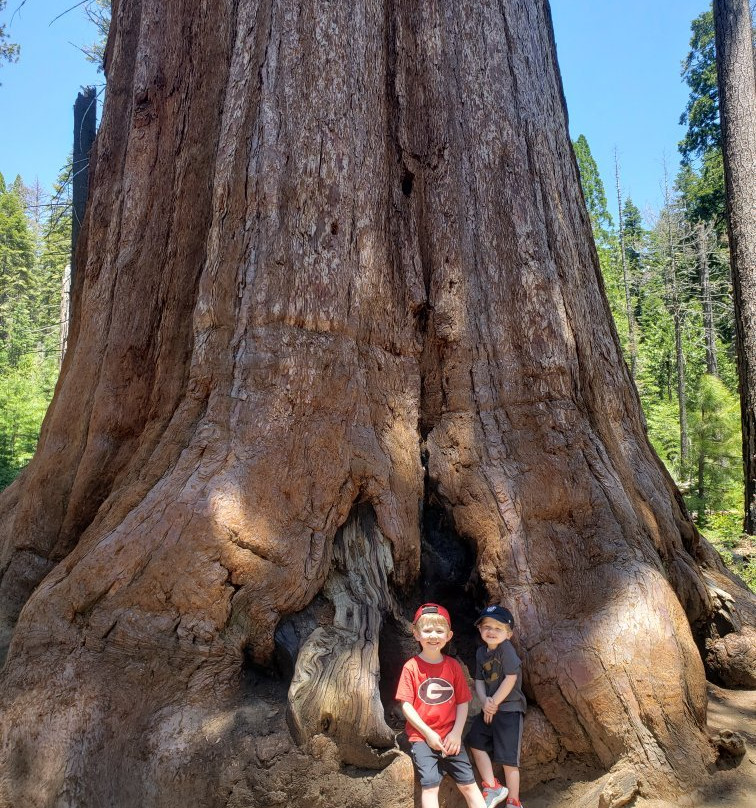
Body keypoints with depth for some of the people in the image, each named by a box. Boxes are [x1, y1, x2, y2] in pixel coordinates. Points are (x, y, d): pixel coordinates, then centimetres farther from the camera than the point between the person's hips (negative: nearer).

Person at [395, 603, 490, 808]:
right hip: (422, 737, -3)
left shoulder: (453, 666, 1)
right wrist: (428, 734, -13)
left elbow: (462, 702, 3)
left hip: (450, 738, 3)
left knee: (468, 784, 4)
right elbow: (406, 705, -9)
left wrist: (456, 733, -9)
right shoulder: (411, 667, -8)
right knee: (430, 786, -11)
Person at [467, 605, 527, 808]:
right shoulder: (481, 652, 6)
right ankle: (492, 787, 20)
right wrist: (485, 701, -13)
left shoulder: (506, 649, -16)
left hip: (509, 709, -7)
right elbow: (479, 681, 7)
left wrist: (494, 702, -14)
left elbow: (511, 678, -21)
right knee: (475, 742, 8)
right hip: (489, 708, 8)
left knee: (508, 757, -2)